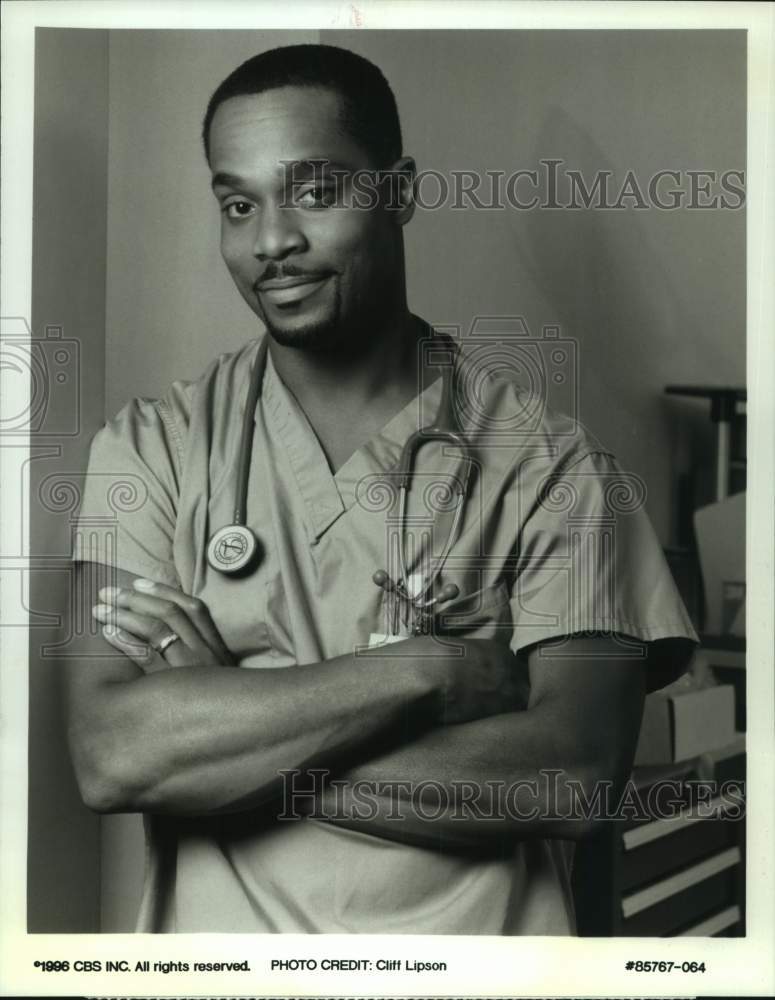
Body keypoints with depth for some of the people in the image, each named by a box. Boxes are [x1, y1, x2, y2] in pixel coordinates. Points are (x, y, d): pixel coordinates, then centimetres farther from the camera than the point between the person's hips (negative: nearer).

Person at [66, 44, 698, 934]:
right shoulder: (148, 448, 1)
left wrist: (217, 722, -11)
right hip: (217, 931, 1)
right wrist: (427, 669, -13)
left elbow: (576, 780, -12)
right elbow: (110, 757, -9)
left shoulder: (548, 462, -3)